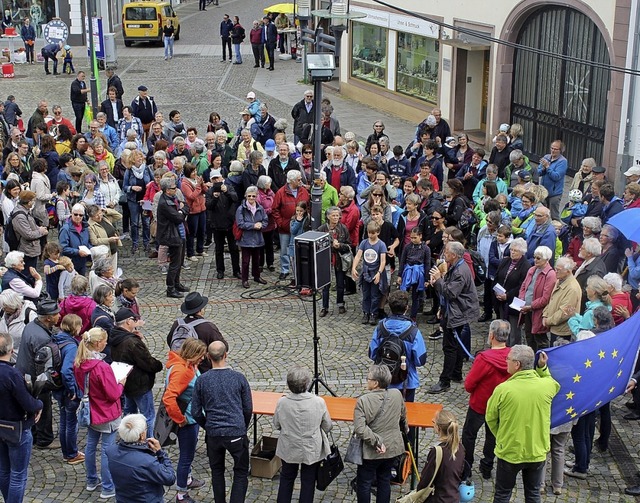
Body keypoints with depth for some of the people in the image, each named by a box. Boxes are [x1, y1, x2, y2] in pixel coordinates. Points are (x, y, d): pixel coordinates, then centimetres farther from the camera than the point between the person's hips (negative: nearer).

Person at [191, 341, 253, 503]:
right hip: (237, 433, -1)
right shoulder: (239, 378, -6)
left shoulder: (202, 380, -5)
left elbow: (196, 412, 0)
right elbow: (248, 408, 2)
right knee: (241, 473, 12)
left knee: (217, 471, 20)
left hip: (213, 434, 2)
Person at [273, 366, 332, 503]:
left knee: (286, 478, 22)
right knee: (308, 481, 16)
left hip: (289, 449, 1)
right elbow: (328, 427, -8)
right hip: (311, 451, -1)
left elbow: (276, 425, -3)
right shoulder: (319, 402, -22)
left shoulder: (282, 402, -19)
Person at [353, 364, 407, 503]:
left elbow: (360, 429, -28)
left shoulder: (363, 401, -23)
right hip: (392, 448, 5)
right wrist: (404, 429, 30)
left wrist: (376, 441, -18)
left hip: (371, 452, -5)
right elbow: (403, 416, 11)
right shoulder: (397, 395, -9)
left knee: (364, 483, 12)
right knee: (384, 481, 20)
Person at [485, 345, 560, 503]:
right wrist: (543, 368, 1)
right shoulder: (546, 386, -14)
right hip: (538, 452, 2)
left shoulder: (503, 389, -21)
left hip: (509, 452, -2)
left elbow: (490, 418, -7)